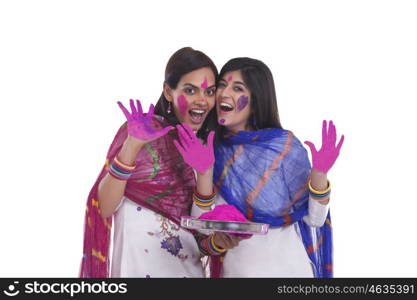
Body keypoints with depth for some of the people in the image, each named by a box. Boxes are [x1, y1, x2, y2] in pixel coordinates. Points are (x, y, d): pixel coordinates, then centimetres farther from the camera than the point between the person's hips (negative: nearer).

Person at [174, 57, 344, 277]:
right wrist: (204, 172, -22)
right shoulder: (211, 151, -4)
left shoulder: (285, 145, -11)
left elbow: (314, 219, -10)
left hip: (286, 267, -2)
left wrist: (319, 175, -25)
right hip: (234, 269, 2)